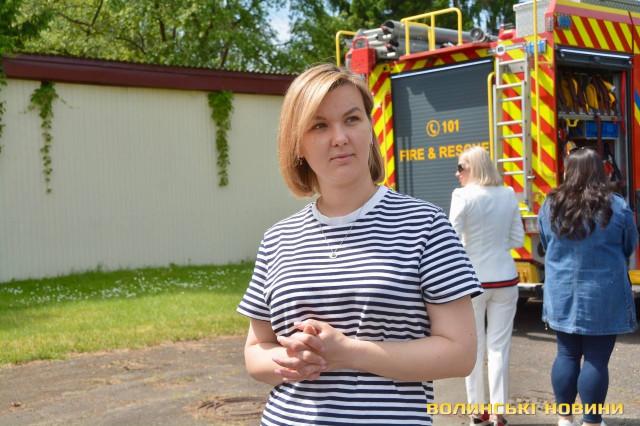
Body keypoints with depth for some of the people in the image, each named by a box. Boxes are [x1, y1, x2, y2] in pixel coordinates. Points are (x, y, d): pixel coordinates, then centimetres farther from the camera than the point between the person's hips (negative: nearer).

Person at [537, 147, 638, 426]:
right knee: (596, 359, 4)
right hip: (603, 296, -3)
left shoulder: (550, 205, -2)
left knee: (566, 354, 13)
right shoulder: (617, 206, -9)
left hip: (561, 294, 3)